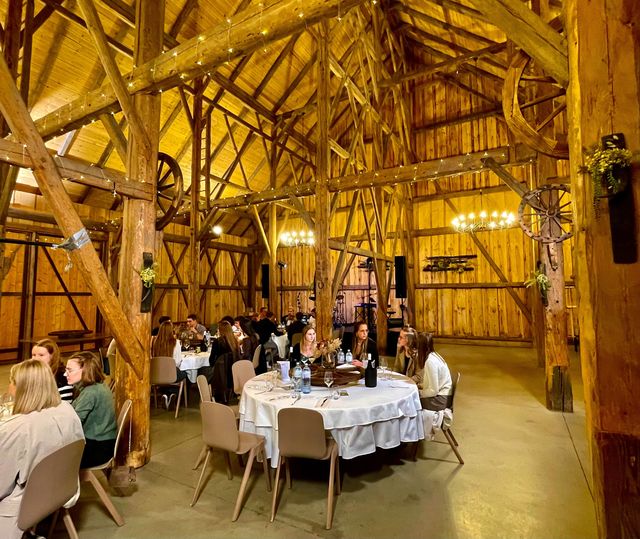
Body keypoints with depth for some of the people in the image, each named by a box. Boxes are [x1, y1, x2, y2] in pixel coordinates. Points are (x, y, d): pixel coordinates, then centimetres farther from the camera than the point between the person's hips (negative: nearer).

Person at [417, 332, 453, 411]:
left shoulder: (430, 361, -23)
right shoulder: (432, 355, 3)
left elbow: (433, 391, -21)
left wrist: (418, 393, -10)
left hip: (440, 399, -8)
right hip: (440, 394, 8)